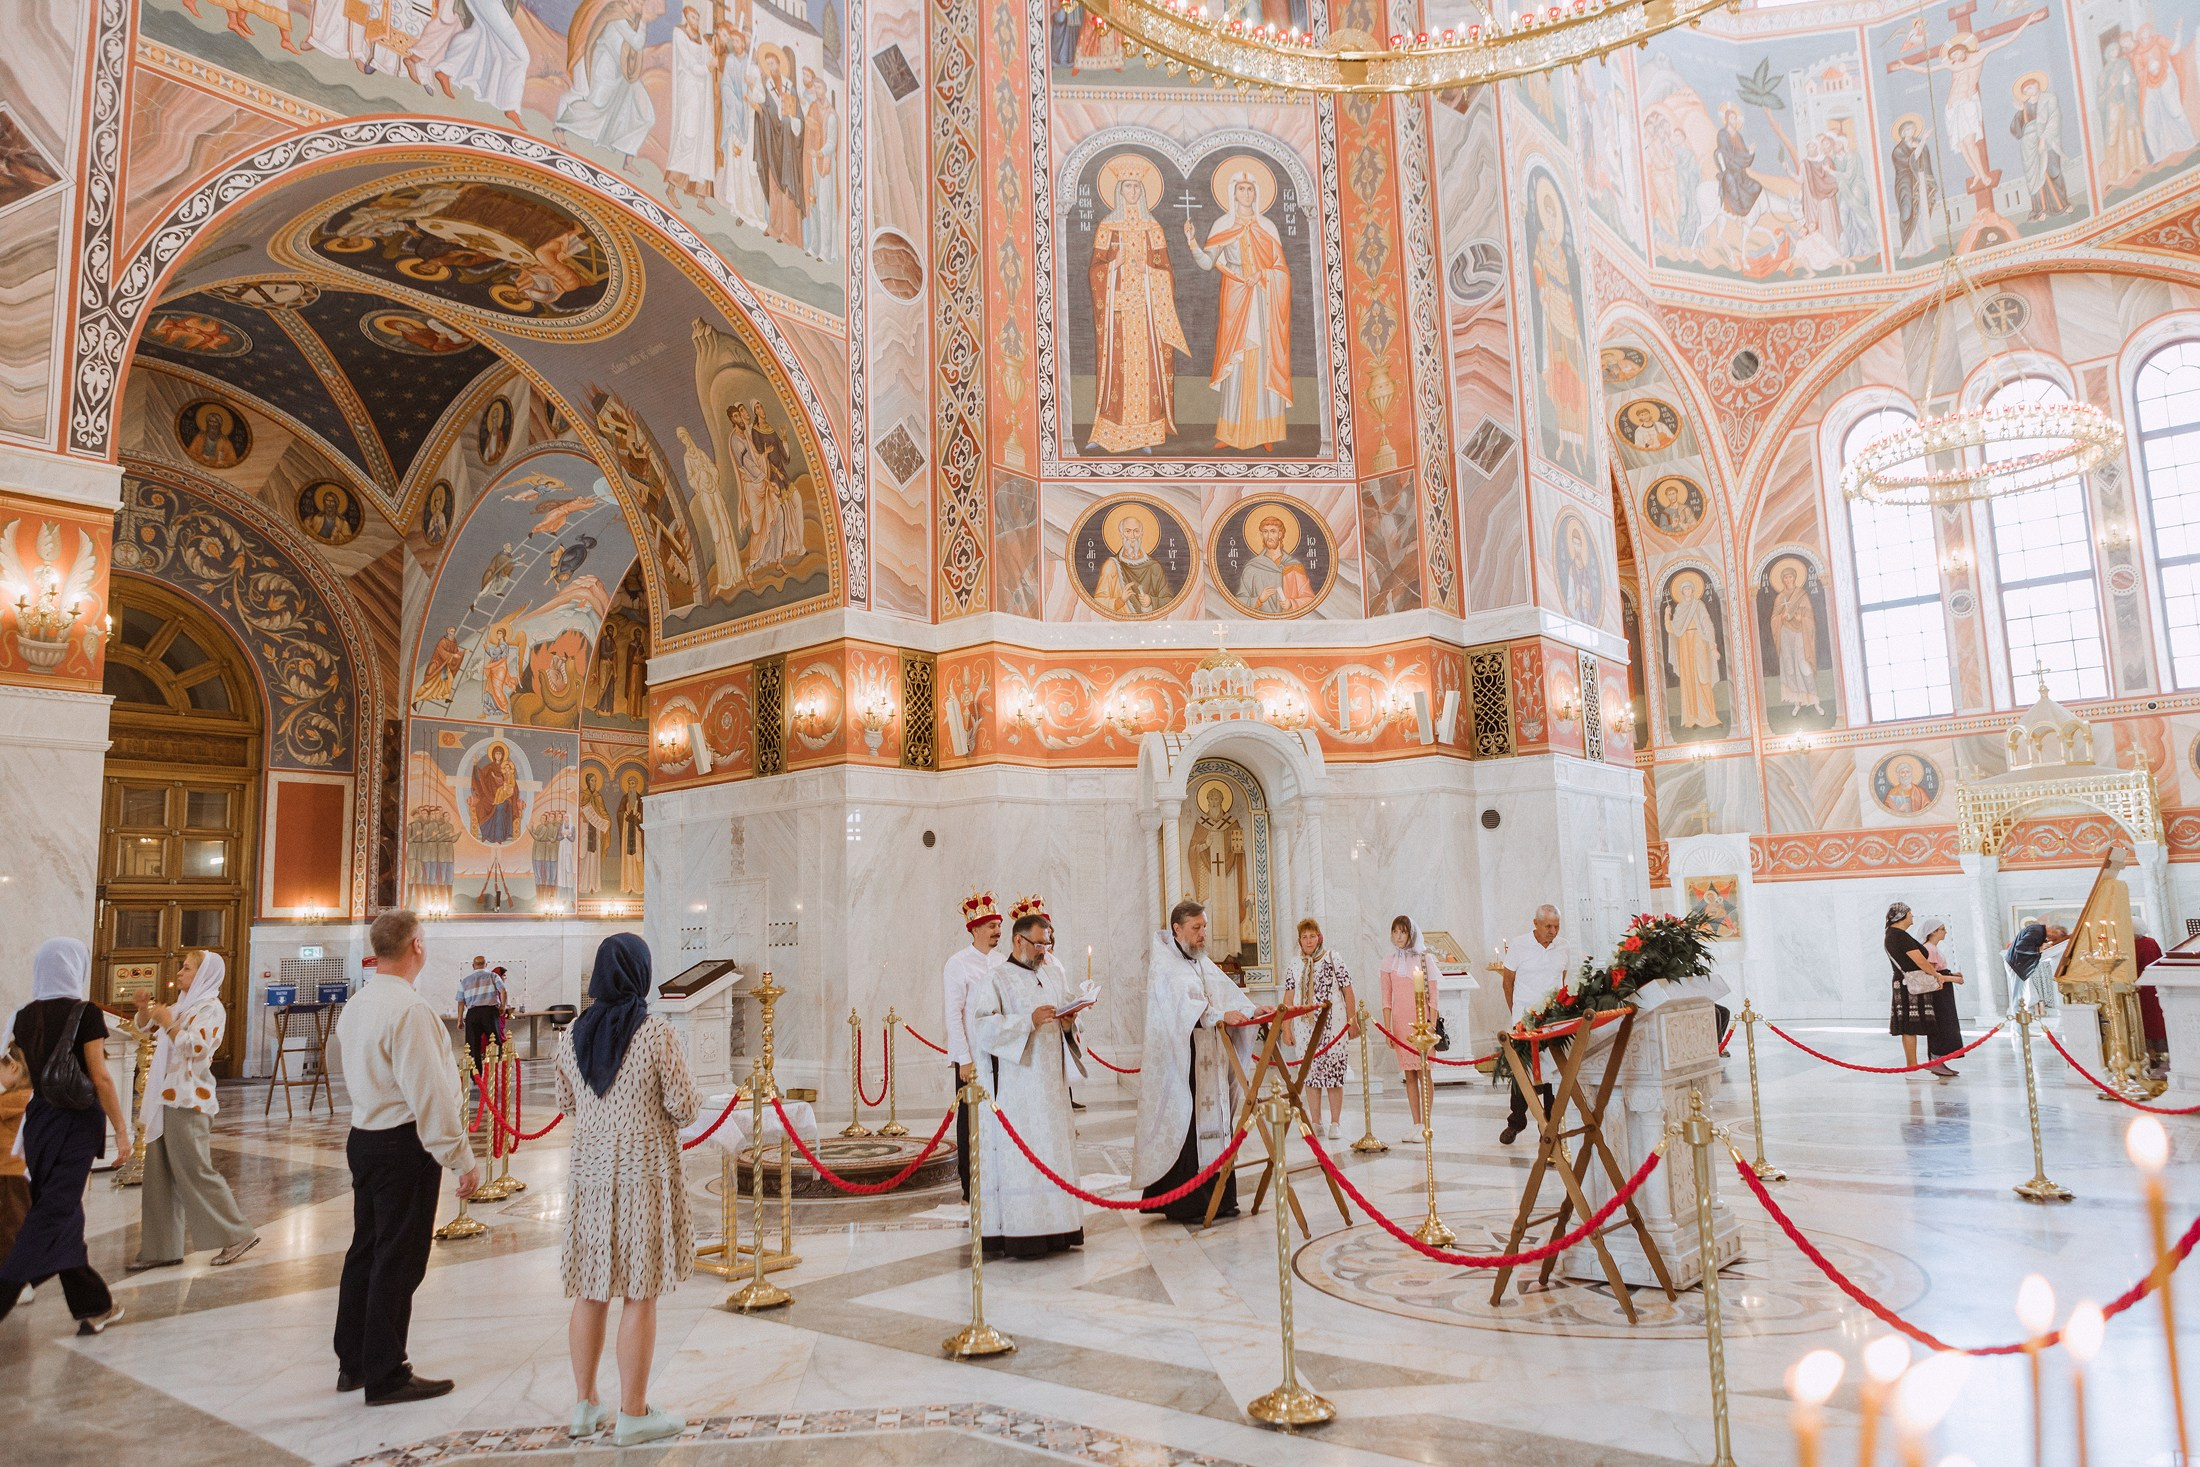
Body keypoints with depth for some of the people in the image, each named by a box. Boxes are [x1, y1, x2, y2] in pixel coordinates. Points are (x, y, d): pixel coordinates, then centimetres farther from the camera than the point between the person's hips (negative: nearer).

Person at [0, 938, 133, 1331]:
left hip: (38, 1121, 6)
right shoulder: (86, 1013, -14)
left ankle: (94, 1305, 21)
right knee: (54, 1215, 1)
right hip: (76, 1122, -6)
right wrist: (121, 1129, -8)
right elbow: (101, 1079, -14)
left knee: (64, 1212, 13)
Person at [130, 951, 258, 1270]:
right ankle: (162, 1247, 17)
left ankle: (239, 1234, 1)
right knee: (159, 1176, 10)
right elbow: (145, 1025, 25)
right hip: (166, 1099, 9)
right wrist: (145, 1008, 5)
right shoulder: (183, 1006, 15)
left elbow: (196, 1046, -22)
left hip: (187, 1101, -9)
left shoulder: (211, 1009, -10)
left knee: (194, 1171, -7)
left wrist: (168, 1023, -15)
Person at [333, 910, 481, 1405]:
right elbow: (431, 1094, -23)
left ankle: (353, 1363, 32)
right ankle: (386, 1377, 11)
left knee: (366, 1250, 19)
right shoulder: (410, 1010, -22)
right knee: (398, 1261, 1)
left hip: (364, 1137, 9)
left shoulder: (355, 1006, 8)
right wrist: (462, 1158, -17)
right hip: (404, 1146, -9)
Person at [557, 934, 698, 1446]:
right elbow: (685, 1106, -11)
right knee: (639, 1296, 3)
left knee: (590, 1292, 14)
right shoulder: (656, 1033, -14)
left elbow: (567, 1102, 14)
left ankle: (585, 1404, 25)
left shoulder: (574, 1035, 2)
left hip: (590, 1171, 5)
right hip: (645, 1175, -5)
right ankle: (633, 1414, 12)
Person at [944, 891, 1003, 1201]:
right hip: (972, 1058, -5)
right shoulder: (957, 964, -6)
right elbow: (952, 1015, -9)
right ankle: (970, 1188, 10)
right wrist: (964, 1060, -13)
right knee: (971, 1121, 1)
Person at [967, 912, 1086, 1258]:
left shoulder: (1054, 974, 15)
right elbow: (982, 1025, -14)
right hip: (1014, 1084, -6)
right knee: (1018, 1151, -7)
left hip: (1050, 1083, 6)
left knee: (1054, 1148, 6)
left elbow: (1069, 1018, 20)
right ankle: (1021, 1234, -4)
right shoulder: (995, 979, -4)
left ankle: (1056, 1228, 12)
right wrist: (1029, 1021, -22)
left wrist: (1067, 1023, -4)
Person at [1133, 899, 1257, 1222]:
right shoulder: (1163, 965, -8)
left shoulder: (1204, 964, 18)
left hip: (1209, 1061, 7)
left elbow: (1228, 993, 8)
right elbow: (1184, 1001, -23)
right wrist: (1219, 1015, -35)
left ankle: (1217, 1198, 11)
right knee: (1184, 1127, -7)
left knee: (1214, 1122, 5)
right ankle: (1184, 1204, -2)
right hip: (1179, 1061, -7)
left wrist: (1253, 1011, -9)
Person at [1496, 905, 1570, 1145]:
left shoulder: (1562, 949, 6)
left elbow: (1565, 981, 16)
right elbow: (1508, 982, 2)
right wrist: (1516, 1014, 2)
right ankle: (1516, 1122, 14)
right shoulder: (1518, 946, -4)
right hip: (1525, 1019, -3)